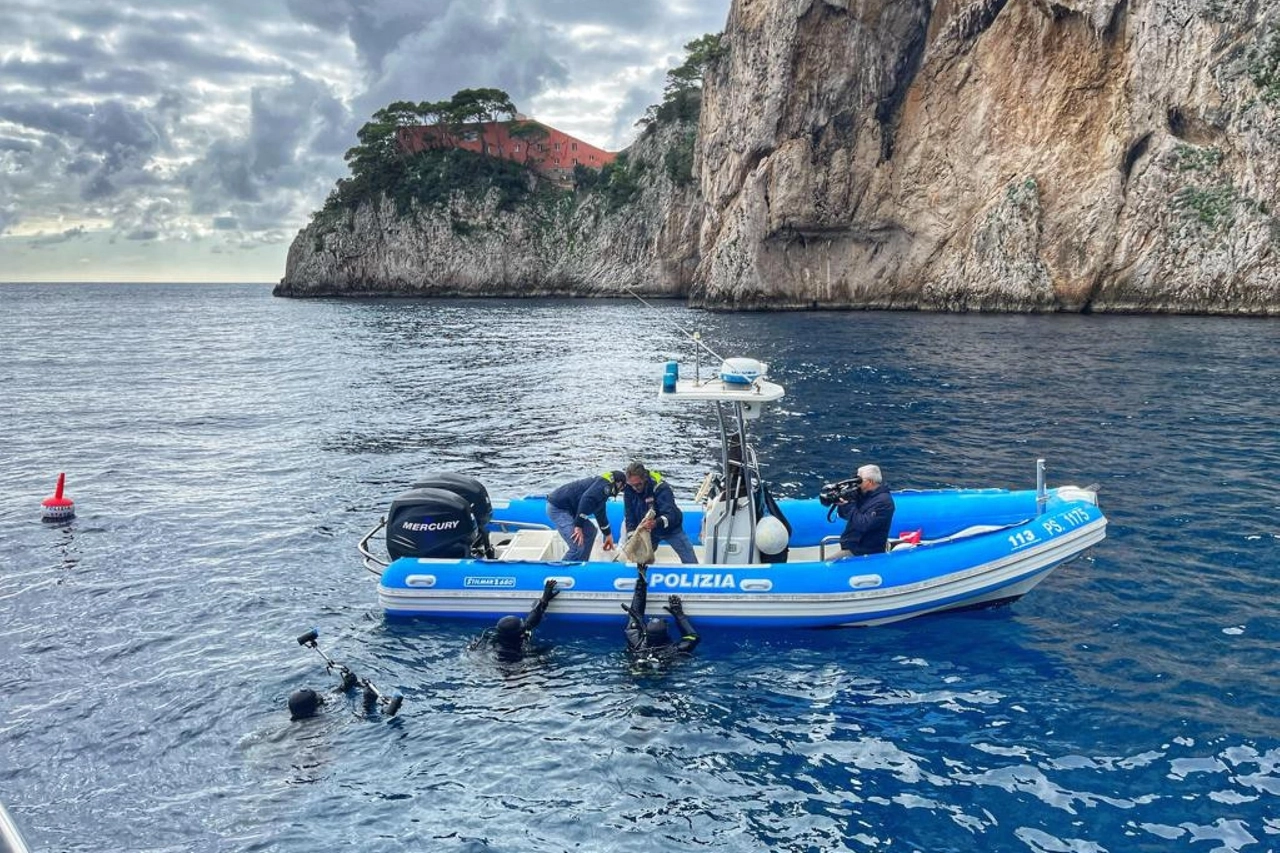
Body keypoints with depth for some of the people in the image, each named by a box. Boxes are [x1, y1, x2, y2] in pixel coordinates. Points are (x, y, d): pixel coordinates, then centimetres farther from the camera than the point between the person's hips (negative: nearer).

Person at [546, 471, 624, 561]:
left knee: (590, 531, 21)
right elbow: (586, 500, -26)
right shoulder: (605, 484, -10)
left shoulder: (602, 482, 21)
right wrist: (578, 526, -26)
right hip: (557, 508, -11)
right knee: (578, 547, -18)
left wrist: (608, 534, 44)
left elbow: (600, 513, 34)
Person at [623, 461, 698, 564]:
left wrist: (656, 523, -60)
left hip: (671, 529, -4)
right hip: (648, 531, 4)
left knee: (691, 562, -3)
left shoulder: (661, 487, -33)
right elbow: (629, 516, -12)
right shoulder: (629, 490, -17)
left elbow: (671, 515, -41)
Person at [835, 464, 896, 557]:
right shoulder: (862, 494, 10)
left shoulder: (883, 501, -17)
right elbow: (844, 515, 16)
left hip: (864, 553, -9)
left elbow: (863, 525, -25)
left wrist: (848, 505, -20)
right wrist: (842, 503, -5)